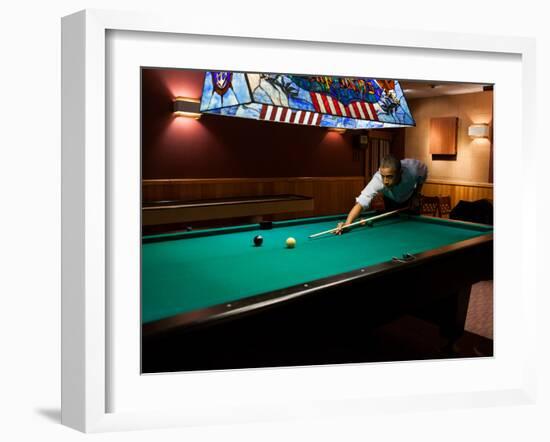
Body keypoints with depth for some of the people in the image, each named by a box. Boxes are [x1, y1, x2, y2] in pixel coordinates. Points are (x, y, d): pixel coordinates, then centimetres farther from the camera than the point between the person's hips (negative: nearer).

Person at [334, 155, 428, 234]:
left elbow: (424, 170, -15)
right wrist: (347, 223, -75)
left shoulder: (413, 168, -42)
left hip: (410, 197, 1)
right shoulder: (377, 180, -47)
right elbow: (361, 203, -58)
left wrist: (417, 195, -18)